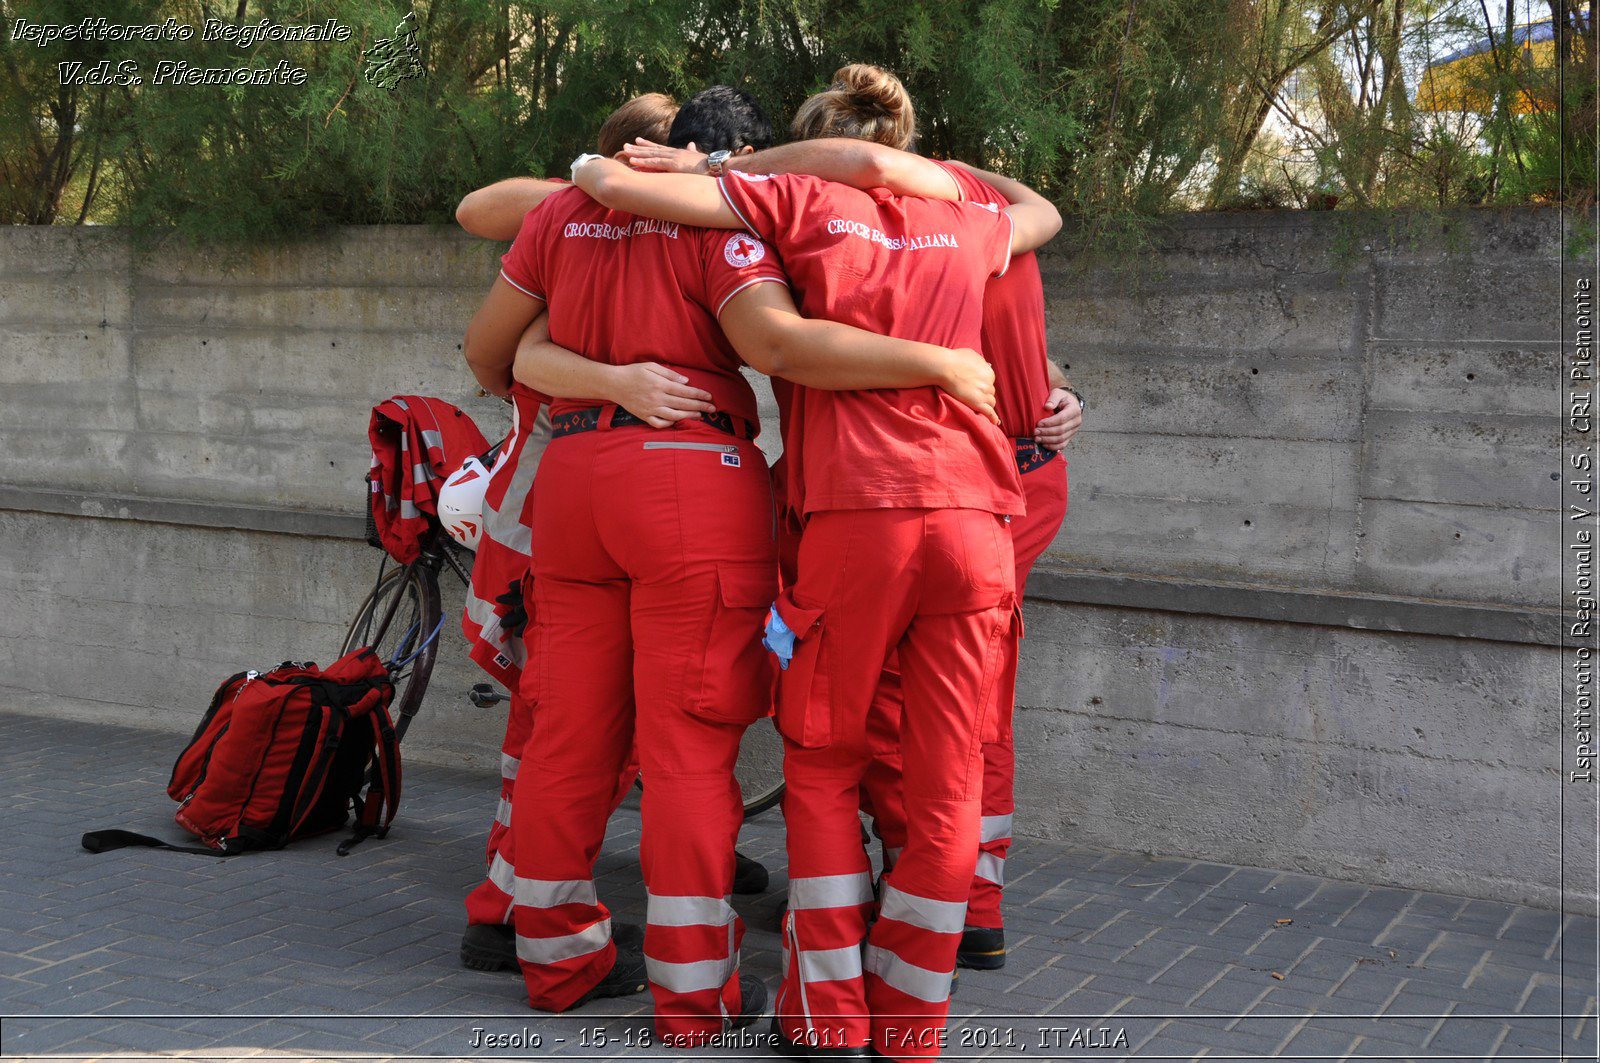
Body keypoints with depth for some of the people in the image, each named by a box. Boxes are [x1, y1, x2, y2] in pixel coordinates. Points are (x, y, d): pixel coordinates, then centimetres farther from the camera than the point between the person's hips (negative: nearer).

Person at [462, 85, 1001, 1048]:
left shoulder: (564, 211, 14)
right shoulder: (721, 222, -3)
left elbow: (486, 342, 18)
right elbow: (777, 341, -20)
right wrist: (941, 363, -17)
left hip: (571, 477, 6)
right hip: (694, 481, -6)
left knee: (571, 734, 12)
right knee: (690, 745, 0)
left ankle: (559, 957, 24)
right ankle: (693, 991, 6)